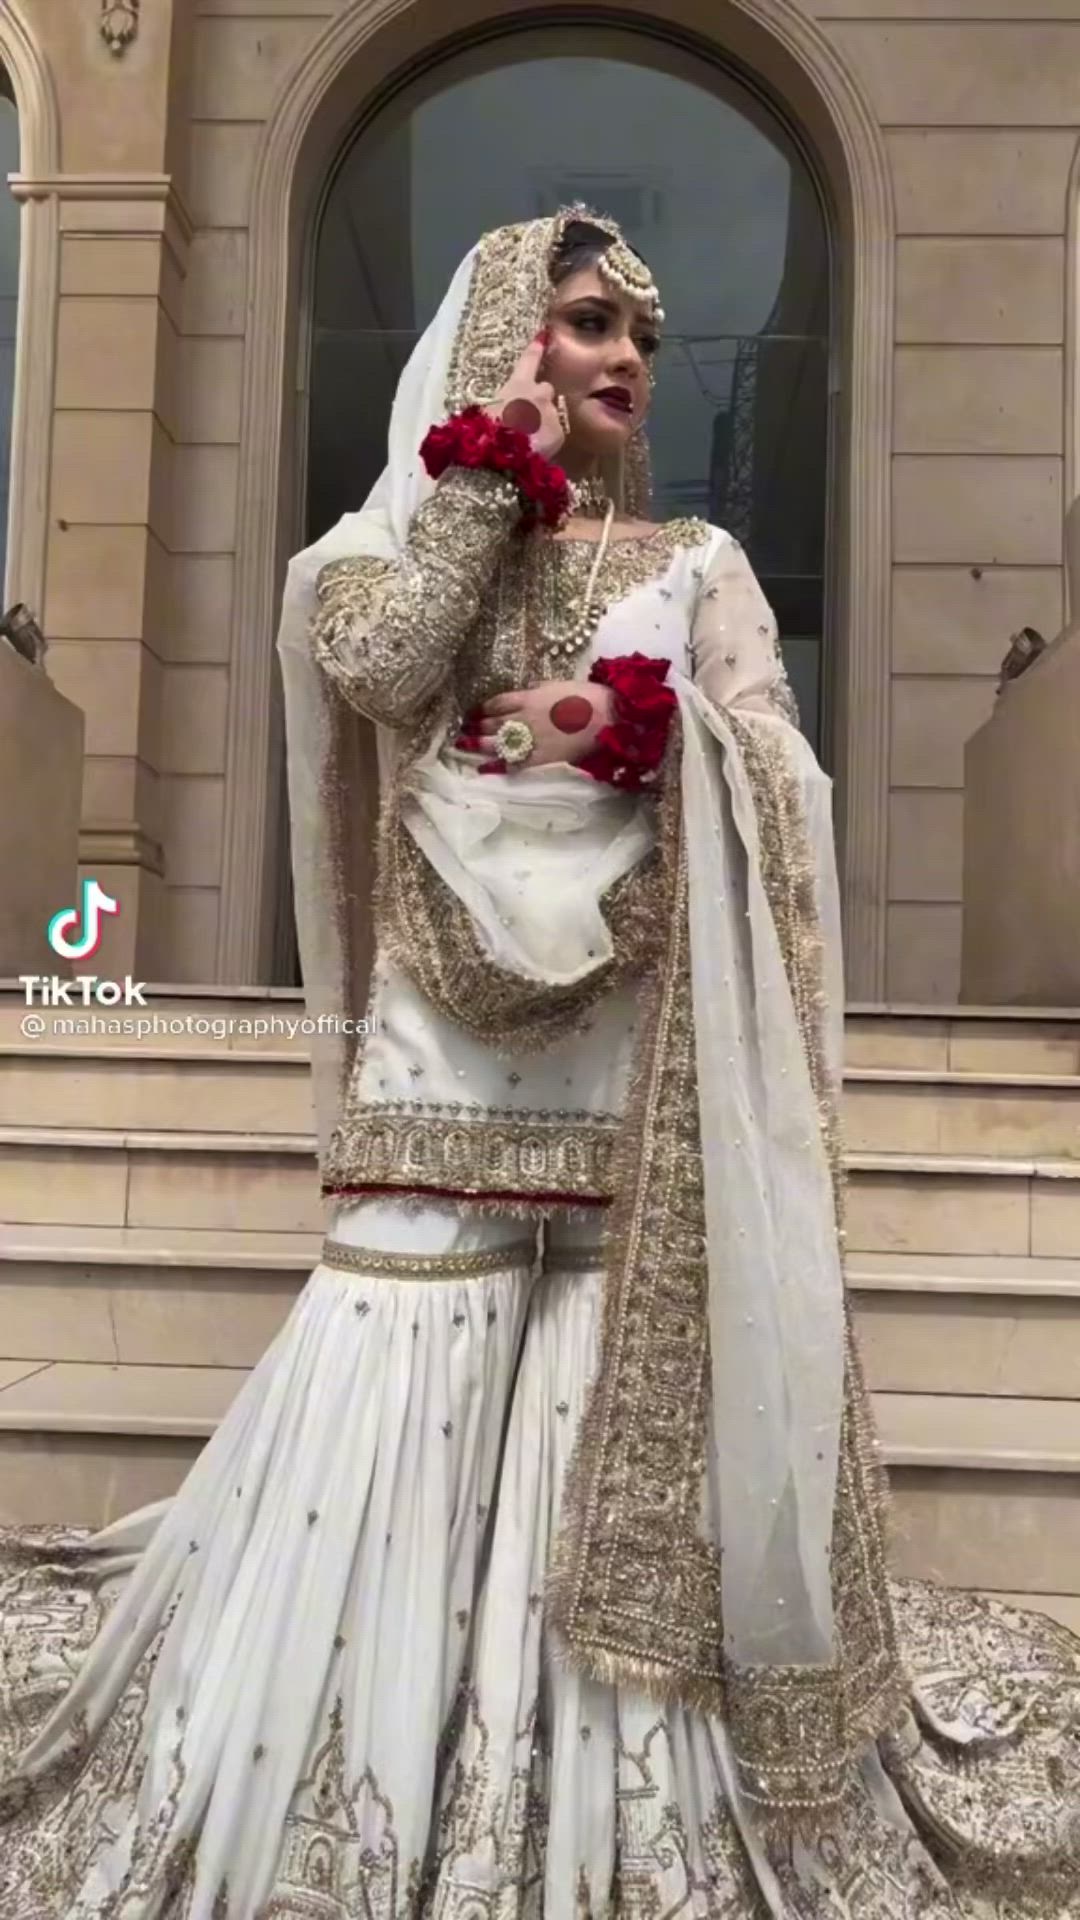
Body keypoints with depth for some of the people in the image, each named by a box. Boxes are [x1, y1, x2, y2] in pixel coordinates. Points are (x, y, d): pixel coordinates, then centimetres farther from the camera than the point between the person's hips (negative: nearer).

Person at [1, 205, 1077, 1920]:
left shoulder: (696, 561, 16)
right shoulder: (414, 530, 15)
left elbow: (772, 770, 2)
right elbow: (377, 664, -9)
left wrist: (647, 732, -17)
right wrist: (492, 471, 1)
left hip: (644, 1031, 1)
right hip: (451, 1014, 0)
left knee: (628, 1400, -3)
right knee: (404, 1381, -6)